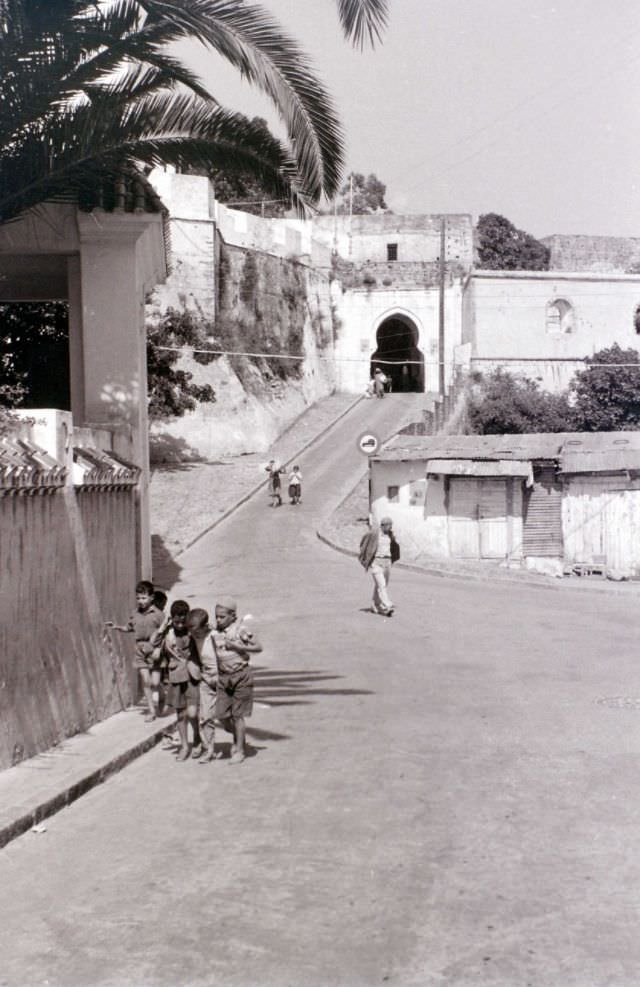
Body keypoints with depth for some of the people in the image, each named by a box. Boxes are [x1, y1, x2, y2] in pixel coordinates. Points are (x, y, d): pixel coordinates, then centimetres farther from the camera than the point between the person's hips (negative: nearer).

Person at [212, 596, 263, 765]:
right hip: (223, 676, 5)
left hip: (241, 675, -5)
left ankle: (239, 750, 10)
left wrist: (237, 646, -19)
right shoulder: (215, 632, 3)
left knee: (238, 714, -1)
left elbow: (259, 647, -11)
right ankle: (236, 738, 31)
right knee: (222, 714, 3)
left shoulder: (241, 630, -12)